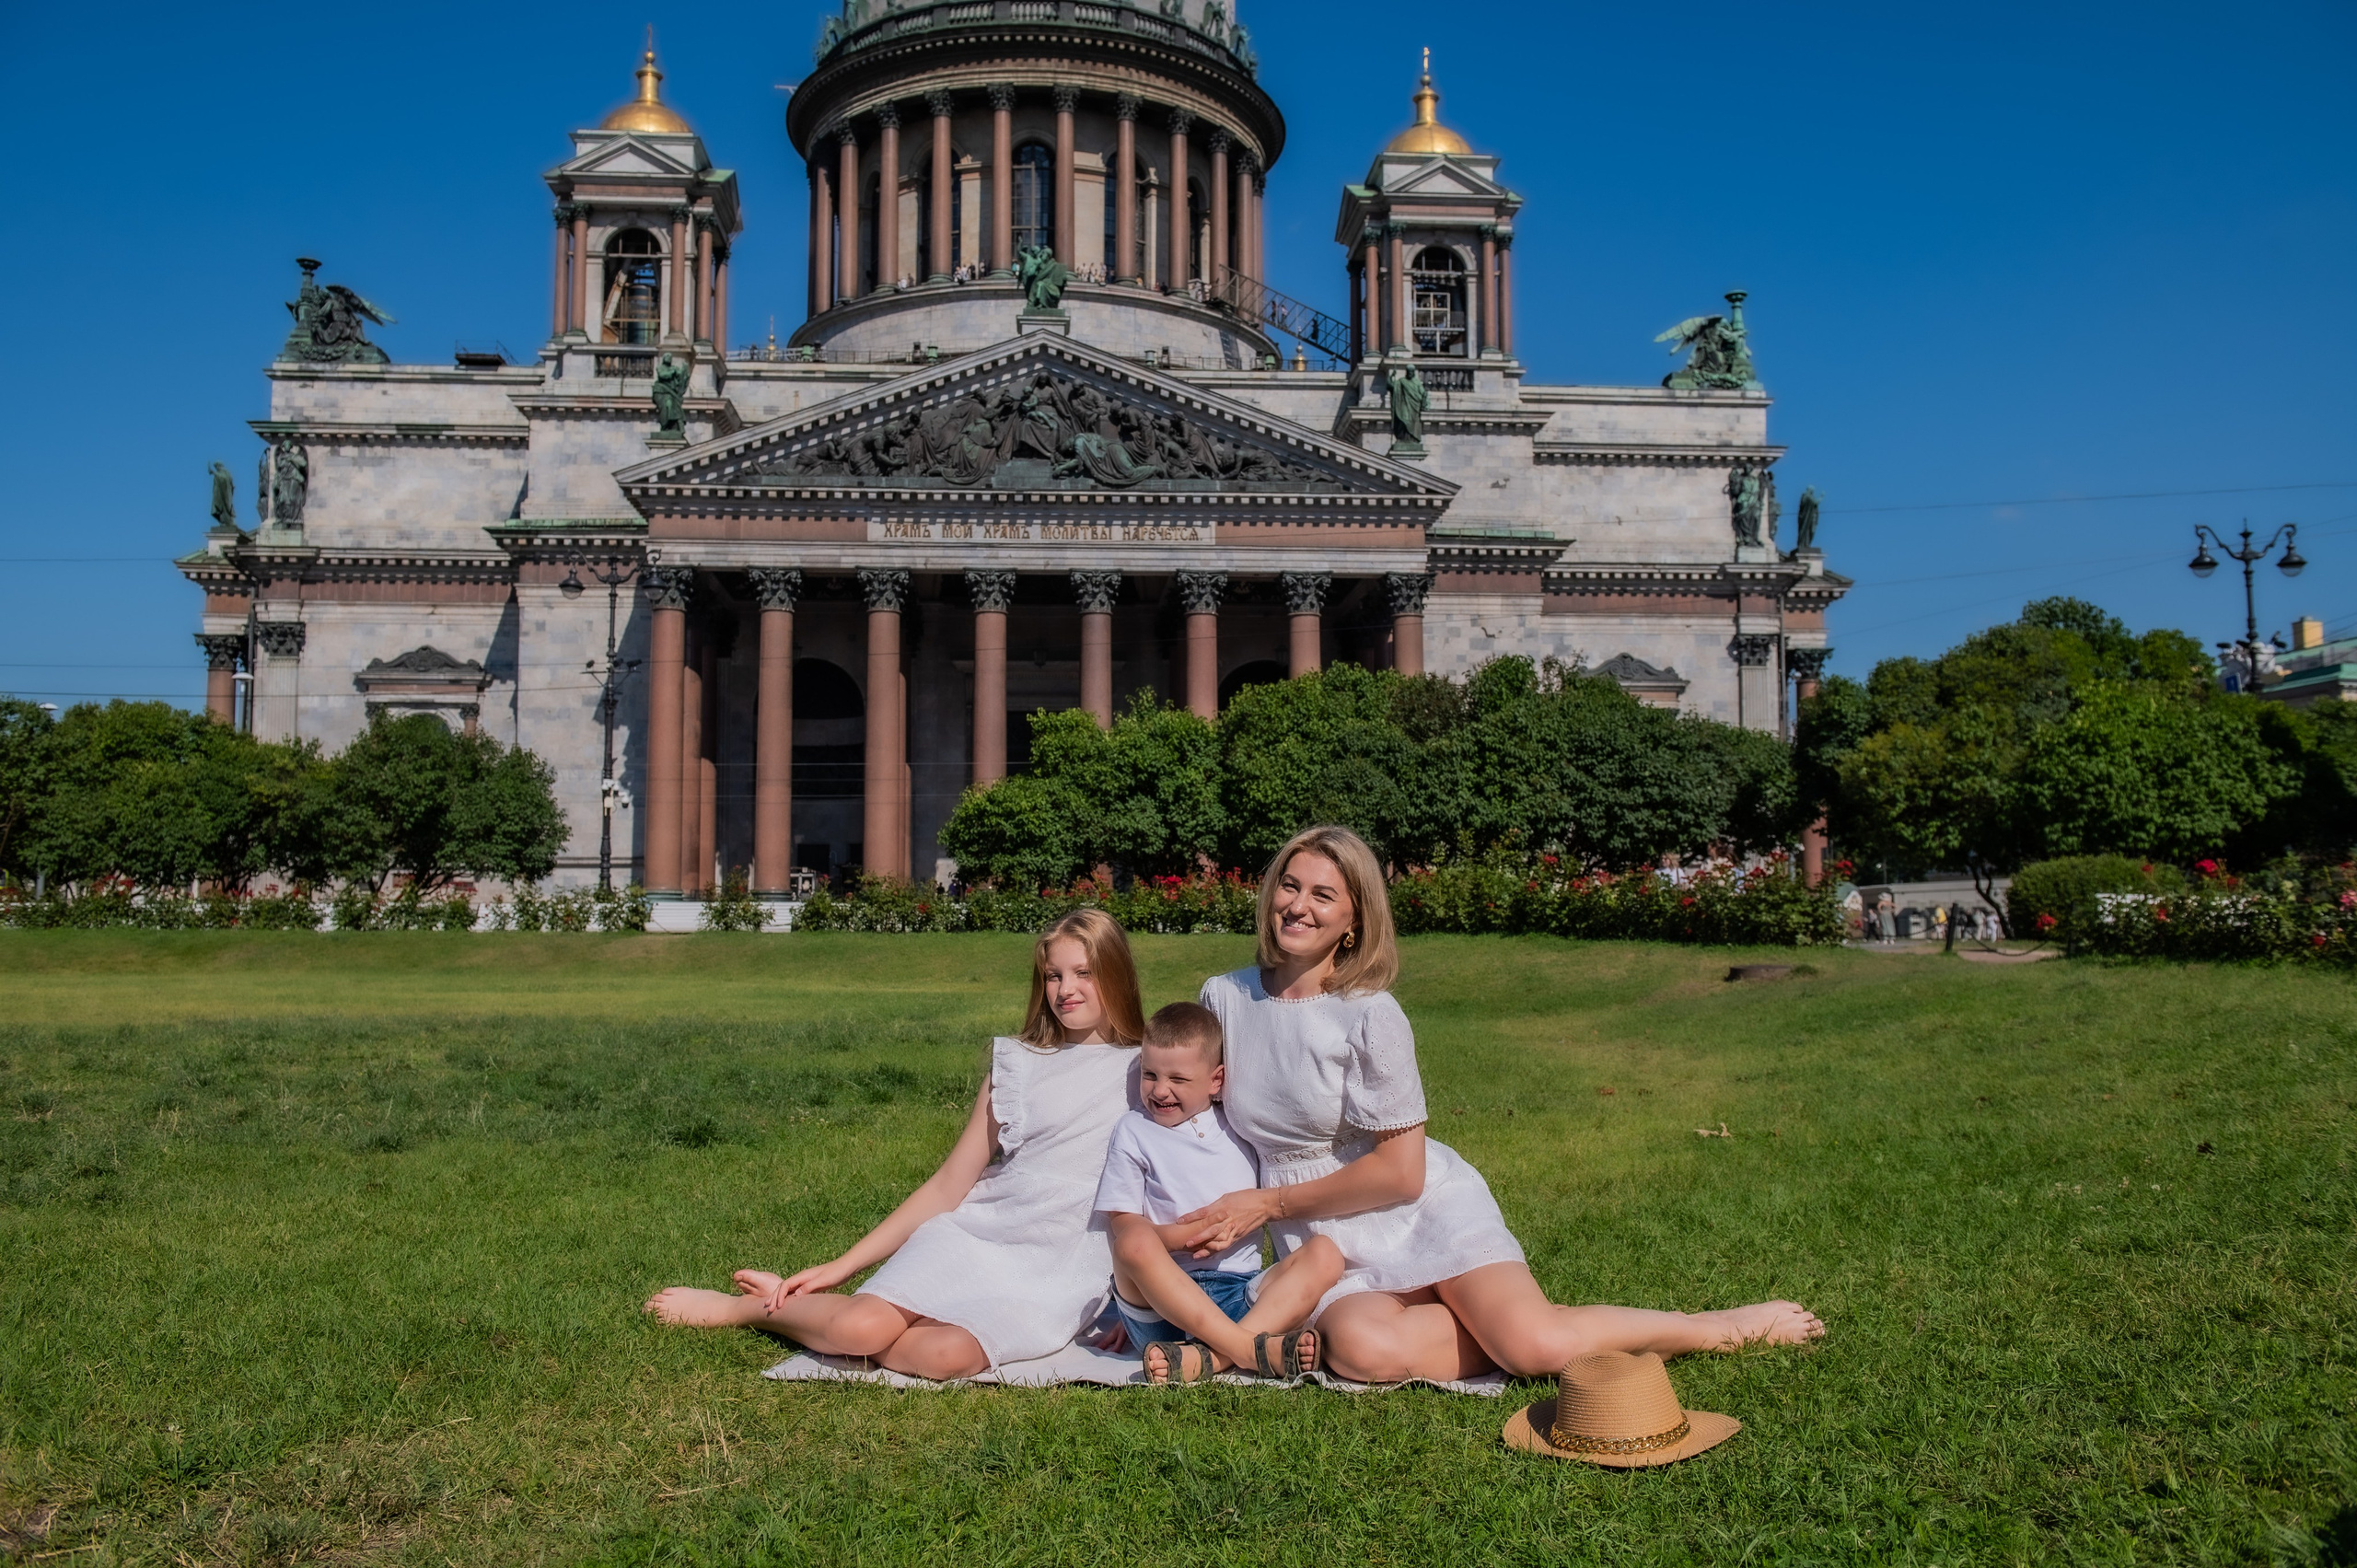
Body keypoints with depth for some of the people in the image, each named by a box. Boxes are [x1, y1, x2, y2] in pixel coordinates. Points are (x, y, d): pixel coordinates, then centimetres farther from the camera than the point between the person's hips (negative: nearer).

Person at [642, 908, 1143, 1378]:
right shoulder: (1018, 1066, 13)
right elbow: (948, 1186, 13)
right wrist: (841, 1267, 9)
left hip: (1062, 1264, -2)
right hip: (979, 1228, 2)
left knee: (947, 1355, -31)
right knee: (859, 1327, -27)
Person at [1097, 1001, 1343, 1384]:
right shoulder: (1134, 1131, 9)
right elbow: (1123, 1223, 2)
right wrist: (1181, 1235, -16)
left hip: (1240, 1289, 3)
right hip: (1161, 1297, -3)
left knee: (1324, 1254, -20)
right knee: (1136, 1245, -33)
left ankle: (1208, 1358, -37)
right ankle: (1251, 1349, -38)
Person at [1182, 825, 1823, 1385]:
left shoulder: (1370, 1016, -13)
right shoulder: (1222, 997, 1)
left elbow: (1400, 1173, -12)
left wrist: (1269, 1204, -9)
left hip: (1426, 1212, -3)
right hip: (1330, 1255, 3)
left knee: (1536, 1346, -26)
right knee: (1363, 1350, -35)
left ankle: (1731, 1325, 0)